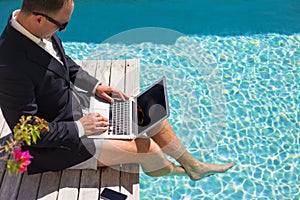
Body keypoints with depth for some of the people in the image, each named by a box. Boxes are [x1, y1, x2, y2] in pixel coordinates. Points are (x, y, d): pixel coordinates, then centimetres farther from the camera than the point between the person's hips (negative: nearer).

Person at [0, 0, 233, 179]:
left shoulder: (35, 25, -10)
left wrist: (95, 86, 3)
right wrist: (79, 127, -20)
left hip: (74, 103, 8)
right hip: (57, 143, -8)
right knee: (148, 148, -7)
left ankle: (193, 165, 29)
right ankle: (165, 169, 31)